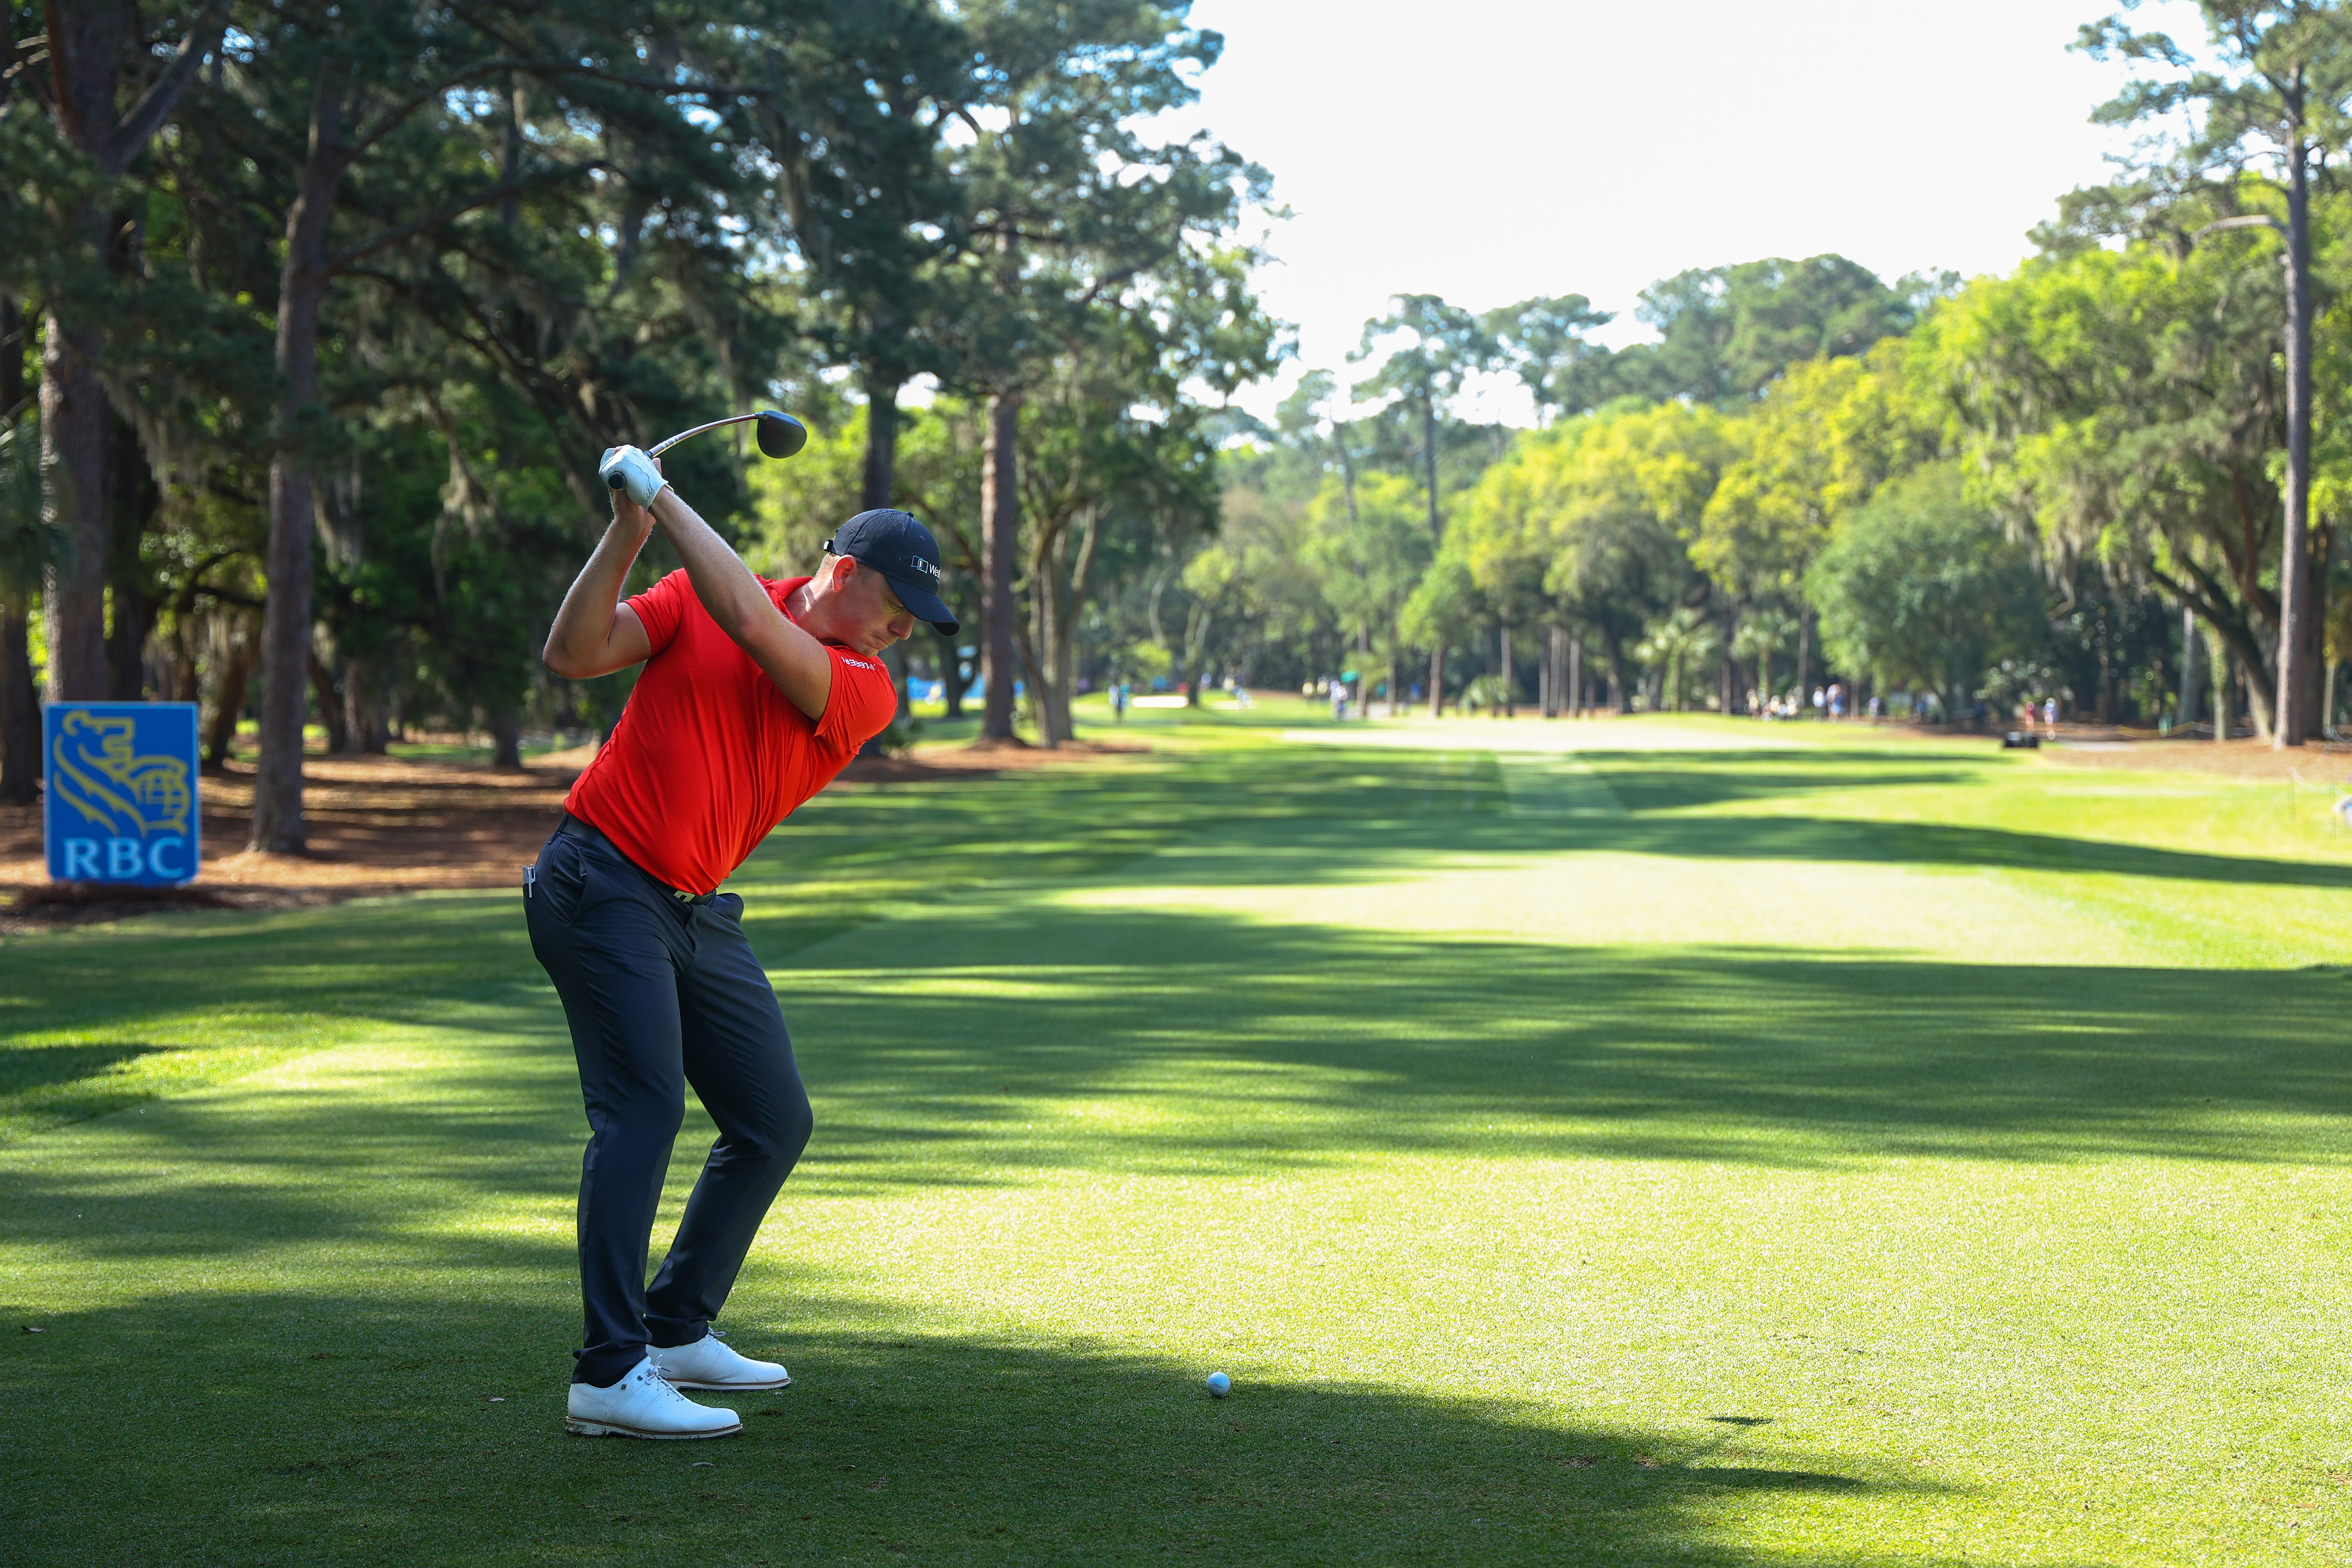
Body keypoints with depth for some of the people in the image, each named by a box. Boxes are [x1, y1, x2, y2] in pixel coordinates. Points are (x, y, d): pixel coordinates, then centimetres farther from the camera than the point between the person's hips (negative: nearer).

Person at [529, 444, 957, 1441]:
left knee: (775, 1121, 8)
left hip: (700, 913, 6)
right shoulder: (696, 598, 1)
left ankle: (677, 1330, 23)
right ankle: (610, 1375, -22)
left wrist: (666, 501, -15)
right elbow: (573, 655, -7)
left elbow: (756, 628, -17)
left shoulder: (865, 693, 1)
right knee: (644, 1105, -18)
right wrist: (629, 532, -16)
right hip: (600, 882, -6)